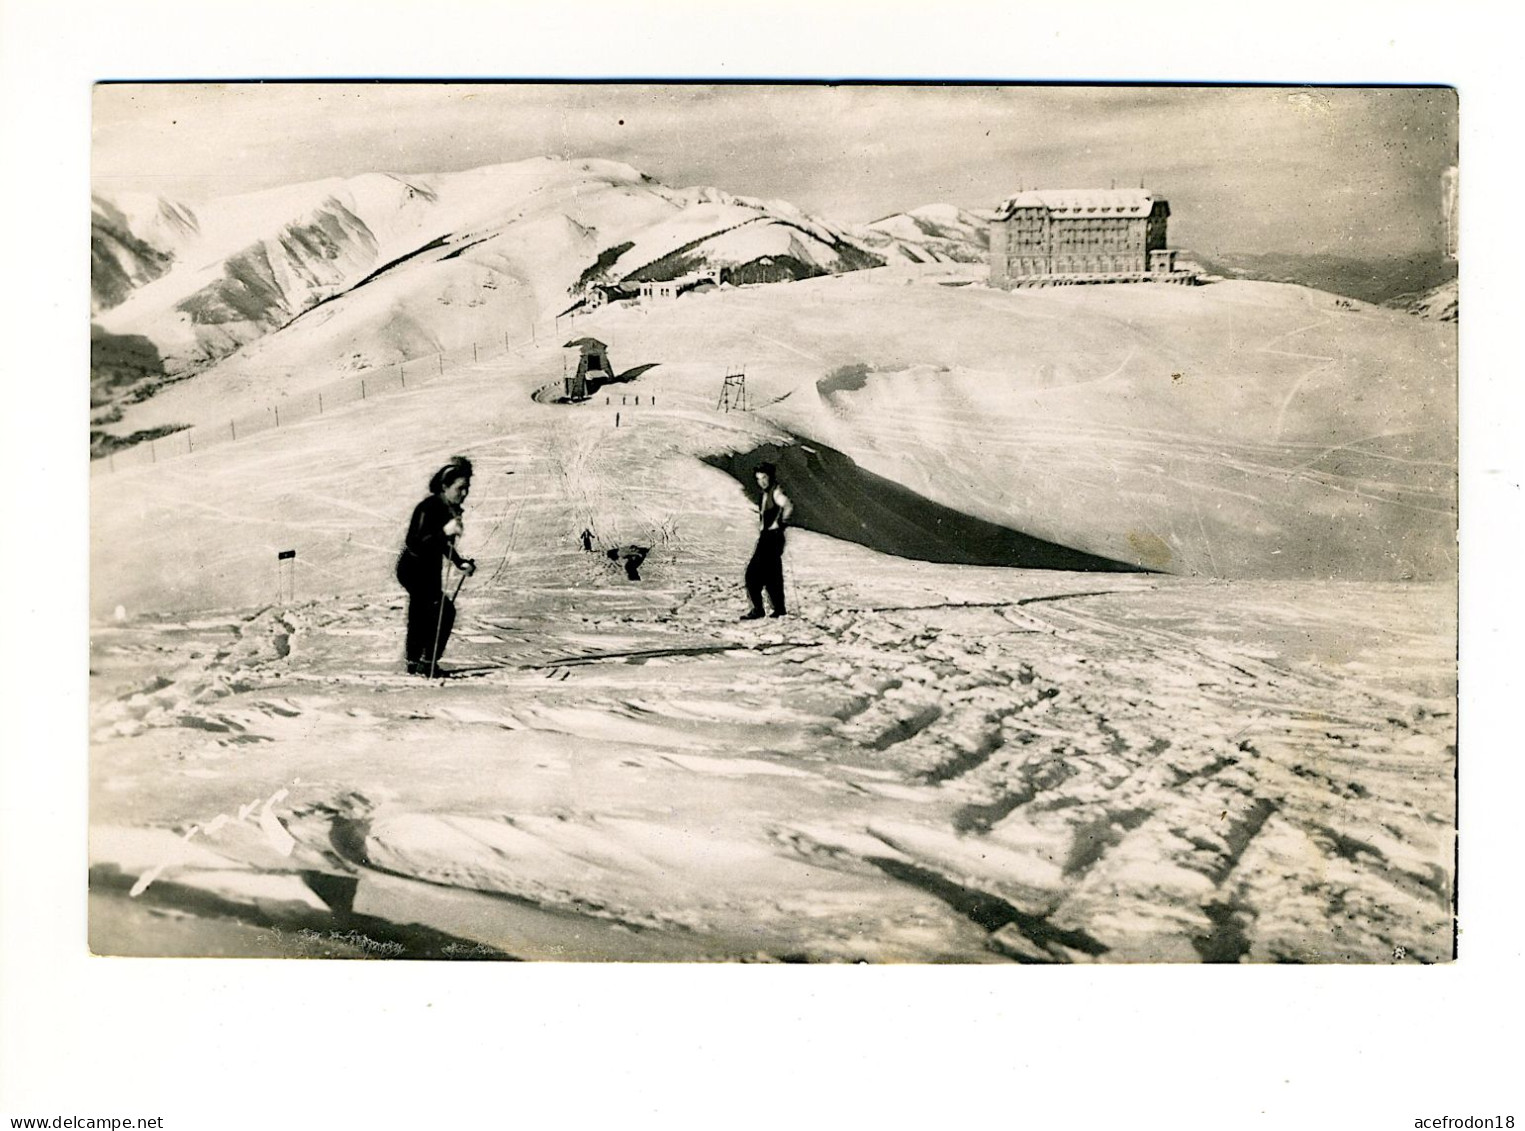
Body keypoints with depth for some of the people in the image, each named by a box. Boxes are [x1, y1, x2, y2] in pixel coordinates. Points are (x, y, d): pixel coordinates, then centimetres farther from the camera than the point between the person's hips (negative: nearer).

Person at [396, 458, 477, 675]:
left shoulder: (451, 509, 1)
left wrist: (460, 562, 2)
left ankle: (415, 663, 32)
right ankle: (427, 662, -9)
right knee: (443, 610, -16)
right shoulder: (428, 508, -25)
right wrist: (445, 531, -42)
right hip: (413, 569, -9)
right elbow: (416, 543, -33)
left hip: (430, 568, 9)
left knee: (421, 616, 19)